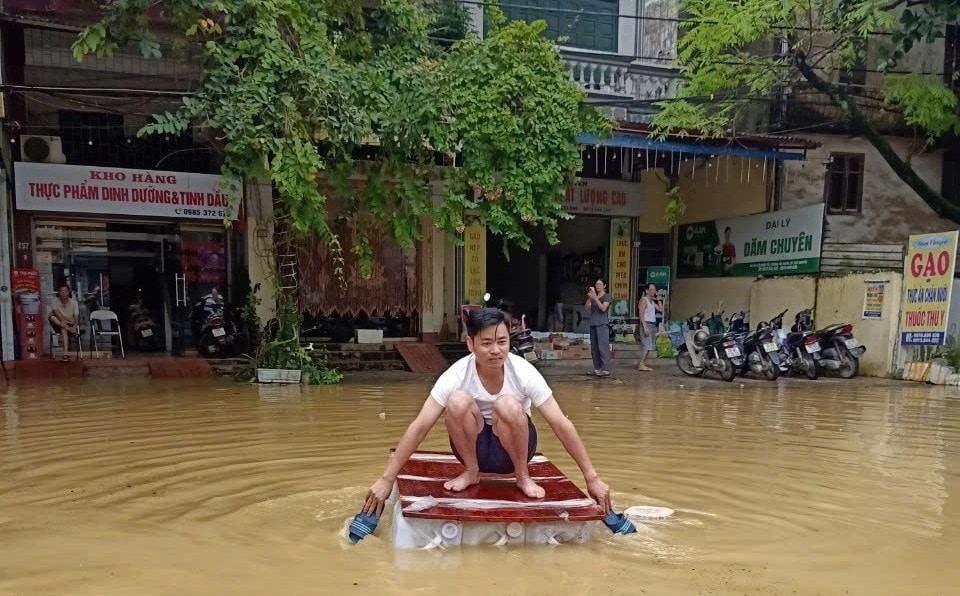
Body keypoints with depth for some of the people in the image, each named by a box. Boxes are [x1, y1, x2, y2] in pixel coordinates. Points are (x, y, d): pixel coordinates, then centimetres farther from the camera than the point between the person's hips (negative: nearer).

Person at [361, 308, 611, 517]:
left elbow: (561, 424, -22)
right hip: (474, 445, 1)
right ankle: (470, 471, -4)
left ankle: (523, 475, -6)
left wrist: (592, 478, -21)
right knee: (459, 401, -30)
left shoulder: (524, 372, -23)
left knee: (508, 405, -33)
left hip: (513, 446, 0)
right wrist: (387, 479, -24)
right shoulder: (457, 375, -23)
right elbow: (419, 427, -23)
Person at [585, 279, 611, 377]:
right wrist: (589, 298, -12)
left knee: (603, 346, -13)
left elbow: (603, 308, -13)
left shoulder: (606, 296, 1)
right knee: (594, 348, 6)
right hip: (593, 324, 7)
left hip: (602, 324, -7)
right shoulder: (594, 296, 18)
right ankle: (597, 368, 11)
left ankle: (606, 370, -15)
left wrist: (595, 298, -20)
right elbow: (587, 306, 4)